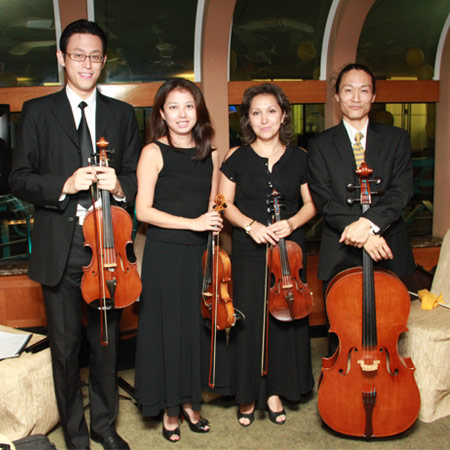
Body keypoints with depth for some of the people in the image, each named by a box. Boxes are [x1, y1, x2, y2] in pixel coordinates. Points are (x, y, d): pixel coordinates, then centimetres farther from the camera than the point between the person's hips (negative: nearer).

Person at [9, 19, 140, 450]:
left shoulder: (121, 114, 9)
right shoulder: (38, 111, 3)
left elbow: (136, 177, 9)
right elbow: (19, 179, -2)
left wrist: (119, 185, -14)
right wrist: (63, 185, -19)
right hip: (60, 251, -1)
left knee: (106, 342, 13)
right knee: (65, 346, 10)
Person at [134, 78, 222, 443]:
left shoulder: (210, 156, 9)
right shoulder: (154, 152, -5)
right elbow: (143, 210, -12)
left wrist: (214, 222, 0)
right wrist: (193, 223, -16)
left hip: (199, 253, 4)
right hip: (164, 253, -4)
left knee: (194, 326, 11)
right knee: (166, 327, 4)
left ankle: (189, 401, 29)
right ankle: (169, 408, 22)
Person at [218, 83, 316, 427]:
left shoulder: (299, 158, 4)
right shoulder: (237, 158, 0)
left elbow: (311, 204, 8)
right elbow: (225, 204, 3)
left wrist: (291, 223, -11)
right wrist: (250, 224, -13)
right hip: (249, 252, -1)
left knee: (285, 318, 7)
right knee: (249, 319, 2)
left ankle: (276, 391, 25)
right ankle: (249, 394, 20)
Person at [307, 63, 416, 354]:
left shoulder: (396, 139, 9)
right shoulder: (320, 145, 7)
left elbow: (402, 191, -4)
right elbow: (324, 199, -4)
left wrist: (370, 221, -22)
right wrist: (360, 232, -19)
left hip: (388, 254, 1)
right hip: (340, 256, 0)